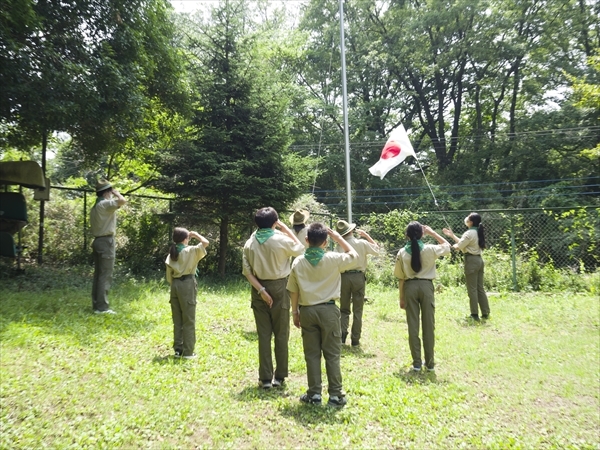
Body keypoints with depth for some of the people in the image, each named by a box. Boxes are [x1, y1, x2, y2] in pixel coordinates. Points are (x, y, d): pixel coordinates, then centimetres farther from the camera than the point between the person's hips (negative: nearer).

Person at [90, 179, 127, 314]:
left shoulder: (95, 207, 18)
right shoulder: (105, 204, -12)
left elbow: (92, 227, 20)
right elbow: (123, 201, -28)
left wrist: (94, 246, 22)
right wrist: (115, 192, -7)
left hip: (98, 240, 10)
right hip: (106, 241, -10)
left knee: (98, 274, 11)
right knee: (105, 275, -8)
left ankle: (96, 305, 16)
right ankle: (102, 307, -7)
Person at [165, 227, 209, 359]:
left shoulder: (171, 254, 10)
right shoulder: (190, 251, -9)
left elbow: (169, 276, 11)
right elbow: (206, 242, -18)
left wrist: (173, 286, 19)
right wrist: (195, 234, -2)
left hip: (175, 285, 6)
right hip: (187, 284, -6)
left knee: (177, 320, 12)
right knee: (188, 320, 1)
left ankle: (178, 349, 18)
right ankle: (188, 352, 4)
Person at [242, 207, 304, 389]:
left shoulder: (250, 243, -1)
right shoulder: (281, 239, -11)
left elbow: (247, 271, -4)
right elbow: (300, 249, 7)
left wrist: (261, 290, -6)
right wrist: (286, 228, 7)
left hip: (259, 289, 3)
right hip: (279, 288, -3)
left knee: (264, 334, 8)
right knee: (281, 334, 9)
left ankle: (265, 377, 12)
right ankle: (279, 376, 16)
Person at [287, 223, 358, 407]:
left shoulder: (298, 262, -2)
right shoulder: (333, 259, -9)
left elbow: (293, 290, 4)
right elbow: (354, 255, 9)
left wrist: (295, 311, 15)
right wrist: (338, 237, 9)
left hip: (307, 311, 2)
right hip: (328, 310, -2)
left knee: (312, 354, 10)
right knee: (332, 354, 7)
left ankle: (314, 394, 16)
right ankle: (335, 395, 12)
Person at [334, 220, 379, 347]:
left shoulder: (339, 247, -7)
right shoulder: (362, 243, -7)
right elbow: (376, 248, 9)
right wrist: (366, 235, 12)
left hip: (344, 277, 0)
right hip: (358, 276, 0)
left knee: (344, 309, 16)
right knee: (357, 310, 10)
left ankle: (342, 332, -2)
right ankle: (355, 340, 13)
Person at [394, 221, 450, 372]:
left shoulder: (402, 252, -2)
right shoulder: (430, 249, -5)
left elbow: (401, 277, 1)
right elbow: (447, 246, 15)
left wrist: (401, 298, 10)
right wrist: (432, 232, 13)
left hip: (410, 287, 1)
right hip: (426, 286, -1)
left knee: (413, 325, 6)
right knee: (429, 325, 8)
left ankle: (417, 363, 10)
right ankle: (430, 362, 15)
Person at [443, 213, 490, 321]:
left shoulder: (469, 233, -14)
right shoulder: (477, 232, 14)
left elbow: (459, 246, -11)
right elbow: (462, 242, 16)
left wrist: (453, 245, 12)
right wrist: (452, 235, 21)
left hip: (471, 261, -9)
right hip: (479, 260, 9)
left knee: (472, 289, -3)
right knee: (480, 288, 13)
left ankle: (475, 314, 1)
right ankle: (485, 313, 16)